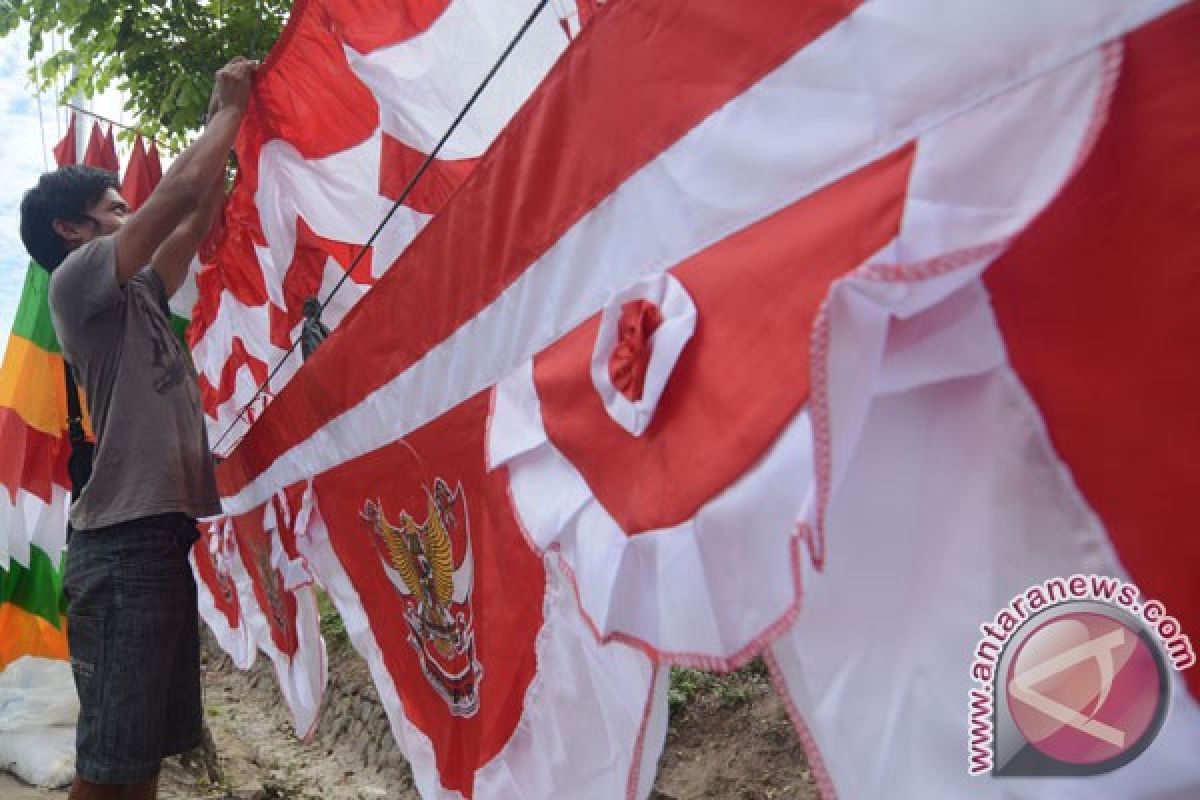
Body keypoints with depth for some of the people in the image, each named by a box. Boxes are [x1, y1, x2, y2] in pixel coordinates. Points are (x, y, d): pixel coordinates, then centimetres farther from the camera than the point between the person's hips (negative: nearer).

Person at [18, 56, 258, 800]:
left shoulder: (135, 295, 19)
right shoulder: (77, 281, -5)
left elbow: (197, 220, 23)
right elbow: (176, 194, -12)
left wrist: (224, 123, 19)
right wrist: (231, 110, 1)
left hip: (162, 534, 9)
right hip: (125, 544, -9)